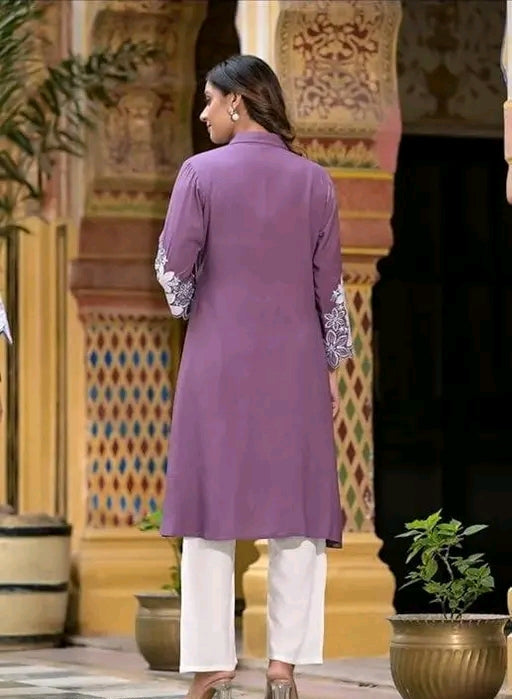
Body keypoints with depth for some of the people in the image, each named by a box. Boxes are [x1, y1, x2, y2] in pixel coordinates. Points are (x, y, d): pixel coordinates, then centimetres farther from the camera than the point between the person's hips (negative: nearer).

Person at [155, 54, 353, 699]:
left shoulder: (201, 173, -5)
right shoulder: (313, 181, 3)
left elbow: (173, 269, -6)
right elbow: (330, 284, 4)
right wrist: (332, 367, 13)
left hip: (219, 362, -2)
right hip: (295, 362, 2)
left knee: (211, 510, 3)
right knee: (297, 511, 5)